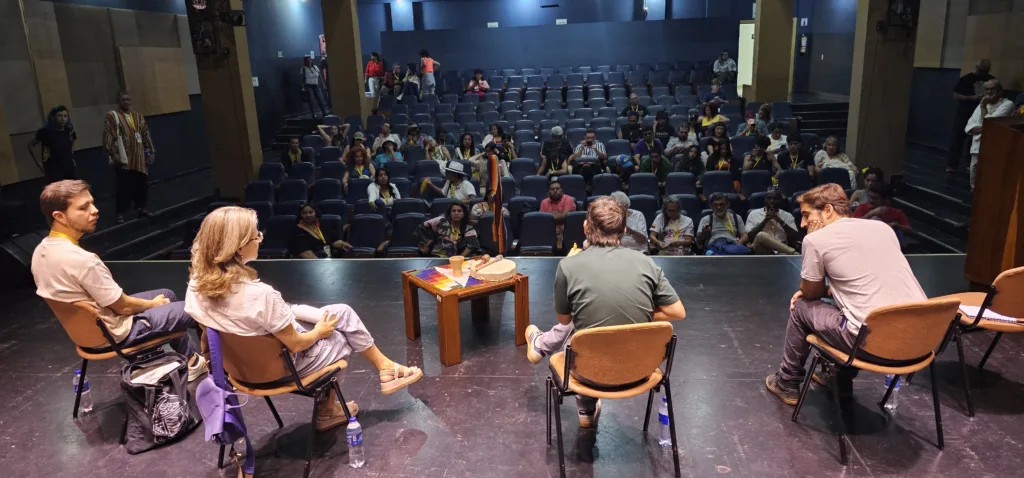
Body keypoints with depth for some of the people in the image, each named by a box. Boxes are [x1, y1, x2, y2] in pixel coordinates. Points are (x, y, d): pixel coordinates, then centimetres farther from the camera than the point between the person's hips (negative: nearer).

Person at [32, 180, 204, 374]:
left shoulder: (40, 252, -5)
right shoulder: (82, 260, -34)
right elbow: (124, 307, -22)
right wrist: (154, 303, -2)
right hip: (112, 333, -9)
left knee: (167, 295, 24)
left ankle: (189, 360, 32)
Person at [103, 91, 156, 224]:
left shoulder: (138, 117, 16)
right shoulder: (112, 116, -2)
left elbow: (146, 136, 17)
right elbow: (108, 137, -9)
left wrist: (151, 151, 11)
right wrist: (113, 153, -17)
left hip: (139, 158, 6)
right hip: (123, 159, -5)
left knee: (141, 185, 9)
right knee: (123, 187, -5)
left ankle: (141, 208, 21)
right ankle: (120, 213, 2)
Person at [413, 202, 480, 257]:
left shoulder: (468, 228, 6)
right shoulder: (441, 221, 5)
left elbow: (473, 244, -8)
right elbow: (422, 228, 8)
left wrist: (461, 257, -20)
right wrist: (425, 244, 3)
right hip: (436, 257, -3)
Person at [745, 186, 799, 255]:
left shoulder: (787, 215, 17)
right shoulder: (754, 214, 12)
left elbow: (796, 238, 4)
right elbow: (749, 236, 0)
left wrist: (781, 221, -5)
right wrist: (765, 220, -6)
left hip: (781, 251, -1)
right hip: (762, 252, 1)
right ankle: (793, 252, -30)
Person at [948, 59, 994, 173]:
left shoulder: (992, 80, 6)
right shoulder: (966, 79, -4)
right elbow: (955, 96, -8)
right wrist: (972, 97, -20)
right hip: (964, 115, -3)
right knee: (958, 140, -1)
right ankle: (952, 165, 5)